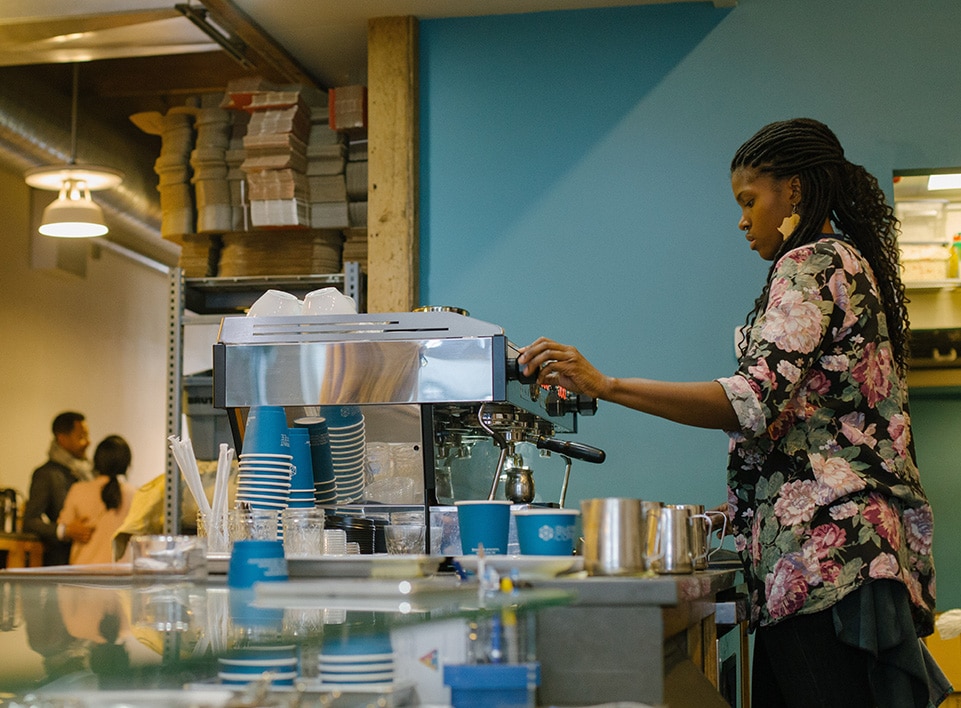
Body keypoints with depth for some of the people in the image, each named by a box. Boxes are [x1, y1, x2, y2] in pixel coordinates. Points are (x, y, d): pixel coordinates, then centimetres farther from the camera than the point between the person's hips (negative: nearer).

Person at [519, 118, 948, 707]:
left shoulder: (810, 264, -8)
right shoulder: (853, 263, 22)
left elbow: (758, 399, -22)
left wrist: (605, 385, -23)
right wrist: (750, 503, 26)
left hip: (823, 547, -10)